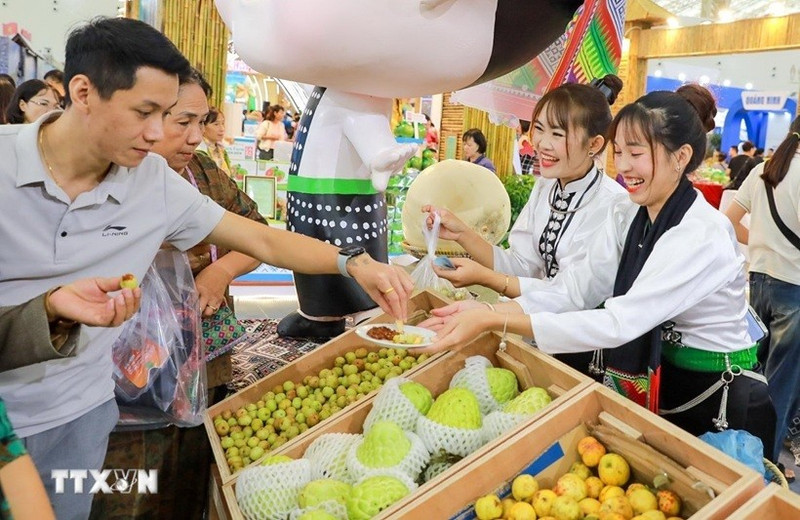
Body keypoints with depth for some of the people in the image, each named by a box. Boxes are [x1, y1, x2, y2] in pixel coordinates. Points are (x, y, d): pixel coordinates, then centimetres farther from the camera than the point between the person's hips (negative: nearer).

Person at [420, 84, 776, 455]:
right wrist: (488, 312, -27)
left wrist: (495, 321, -40)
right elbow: (574, 286, -11)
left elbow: (618, 323, -34)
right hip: (655, 387, 6)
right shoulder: (626, 217, -2)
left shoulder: (702, 236, -26)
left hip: (717, 405, -6)